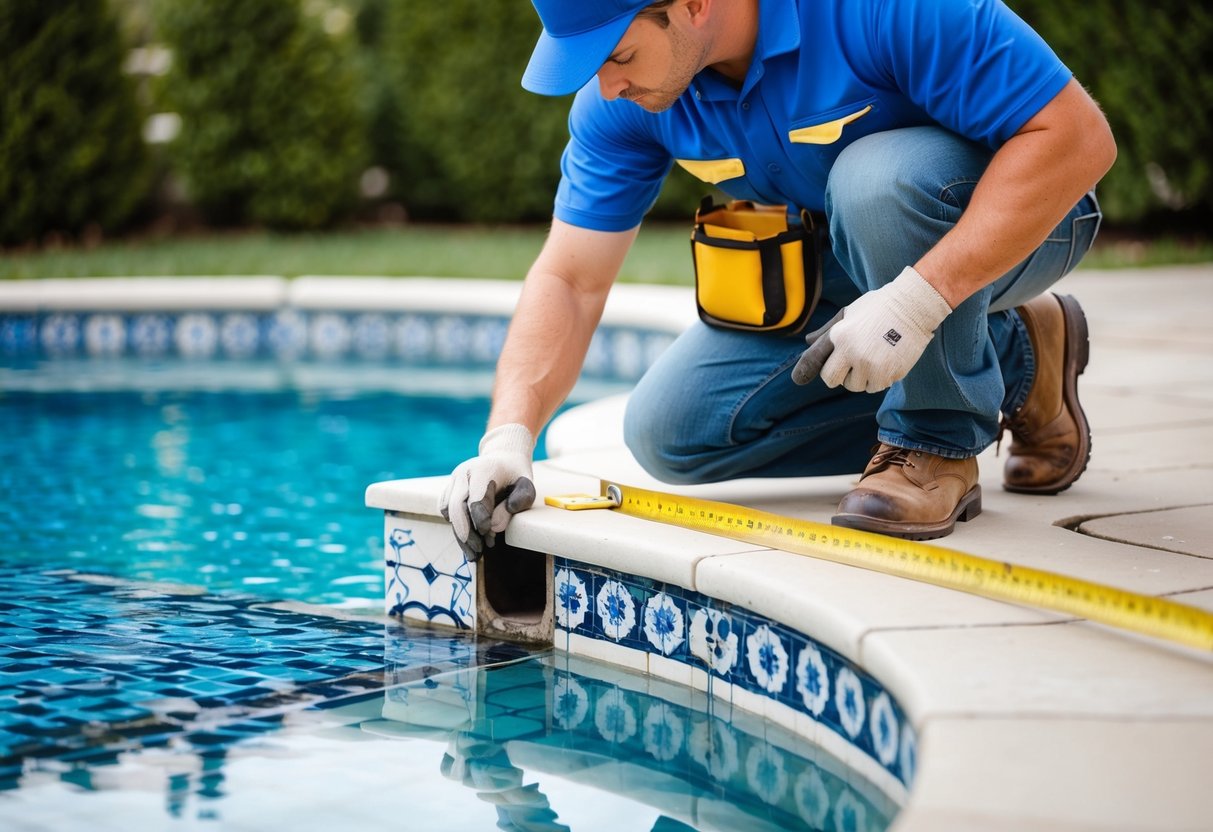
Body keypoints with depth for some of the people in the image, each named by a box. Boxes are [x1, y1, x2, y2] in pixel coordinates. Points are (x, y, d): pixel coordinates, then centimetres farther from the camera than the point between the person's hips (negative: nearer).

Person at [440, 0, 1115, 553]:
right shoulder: (621, 99, -16)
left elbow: (1078, 137, -35)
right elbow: (571, 282, -11)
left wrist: (918, 297, -42)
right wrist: (509, 436, -27)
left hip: (1011, 221, -6)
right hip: (854, 262, 7)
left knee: (877, 176, -38)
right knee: (670, 433, -5)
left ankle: (939, 443, -12)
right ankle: (1012, 361, 4)